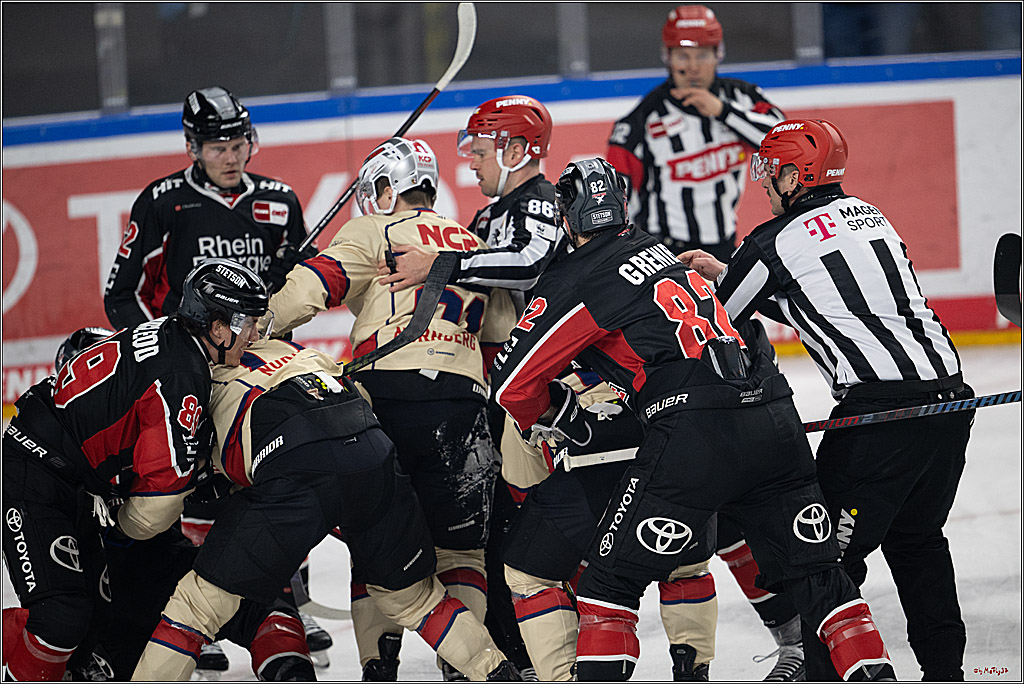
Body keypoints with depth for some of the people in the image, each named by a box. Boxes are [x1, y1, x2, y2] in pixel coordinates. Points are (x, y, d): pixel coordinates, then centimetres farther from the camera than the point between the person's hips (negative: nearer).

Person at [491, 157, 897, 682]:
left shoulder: (578, 279, 0)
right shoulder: (650, 247, 23)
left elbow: (513, 380, 1)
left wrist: (556, 416, 19)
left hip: (698, 435, -7)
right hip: (775, 417, 7)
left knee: (612, 576, 3)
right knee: (814, 574, 16)